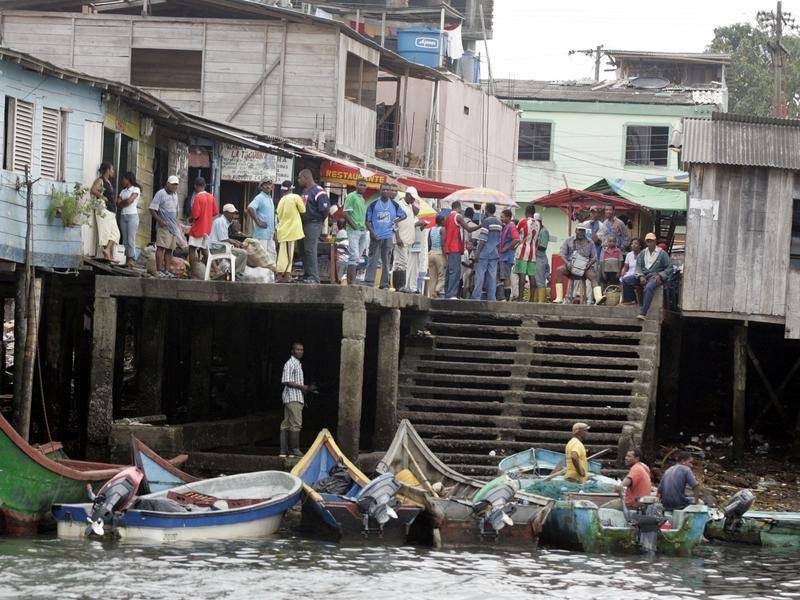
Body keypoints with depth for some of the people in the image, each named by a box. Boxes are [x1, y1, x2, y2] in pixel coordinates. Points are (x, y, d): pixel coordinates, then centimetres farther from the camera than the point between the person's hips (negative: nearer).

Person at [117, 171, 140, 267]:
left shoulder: (136, 189, 1)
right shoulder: (123, 191, 19)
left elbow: (129, 201, -11)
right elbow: (118, 204, 9)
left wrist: (122, 202, 4)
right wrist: (126, 202, -5)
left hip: (132, 215, -6)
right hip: (123, 215, 6)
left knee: (131, 239, -14)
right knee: (125, 240, -1)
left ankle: (131, 259, -20)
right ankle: (127, 258, -3)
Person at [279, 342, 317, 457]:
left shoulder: (298, 364, 21)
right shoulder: (290, 364, -9)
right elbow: (285, 381, -17)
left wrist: (307, 389, 13)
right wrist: (301, 387, -17)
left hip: (298, 398, 10)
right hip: (292, 398, -10)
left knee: (286, 424, 8)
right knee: (296, 424, -13)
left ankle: (284, 450, 8)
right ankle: (294, 449, -14)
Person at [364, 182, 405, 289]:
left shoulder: (394, 205, 8)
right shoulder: (373, 205, 3)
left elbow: (403, 216, 20)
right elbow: (367, 221, 4)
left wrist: (395, 221, 3)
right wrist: (372, 232, -9)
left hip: (389, 236, 2)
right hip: (376, 236, -2)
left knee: (386, 262, 5)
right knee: (372, 260, -4)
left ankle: (384, 284, 9)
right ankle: (368, 283, -4)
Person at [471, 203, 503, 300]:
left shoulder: (486, 221, -10)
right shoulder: (499, 223, 13)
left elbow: (483, 239, -15)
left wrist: (478, 252, -12)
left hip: (484, 253, -7)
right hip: (494, 254, 7)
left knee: (480, 275, -4)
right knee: (492, 276, 5)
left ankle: (476, 297, -7)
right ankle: (492, 297, 2)